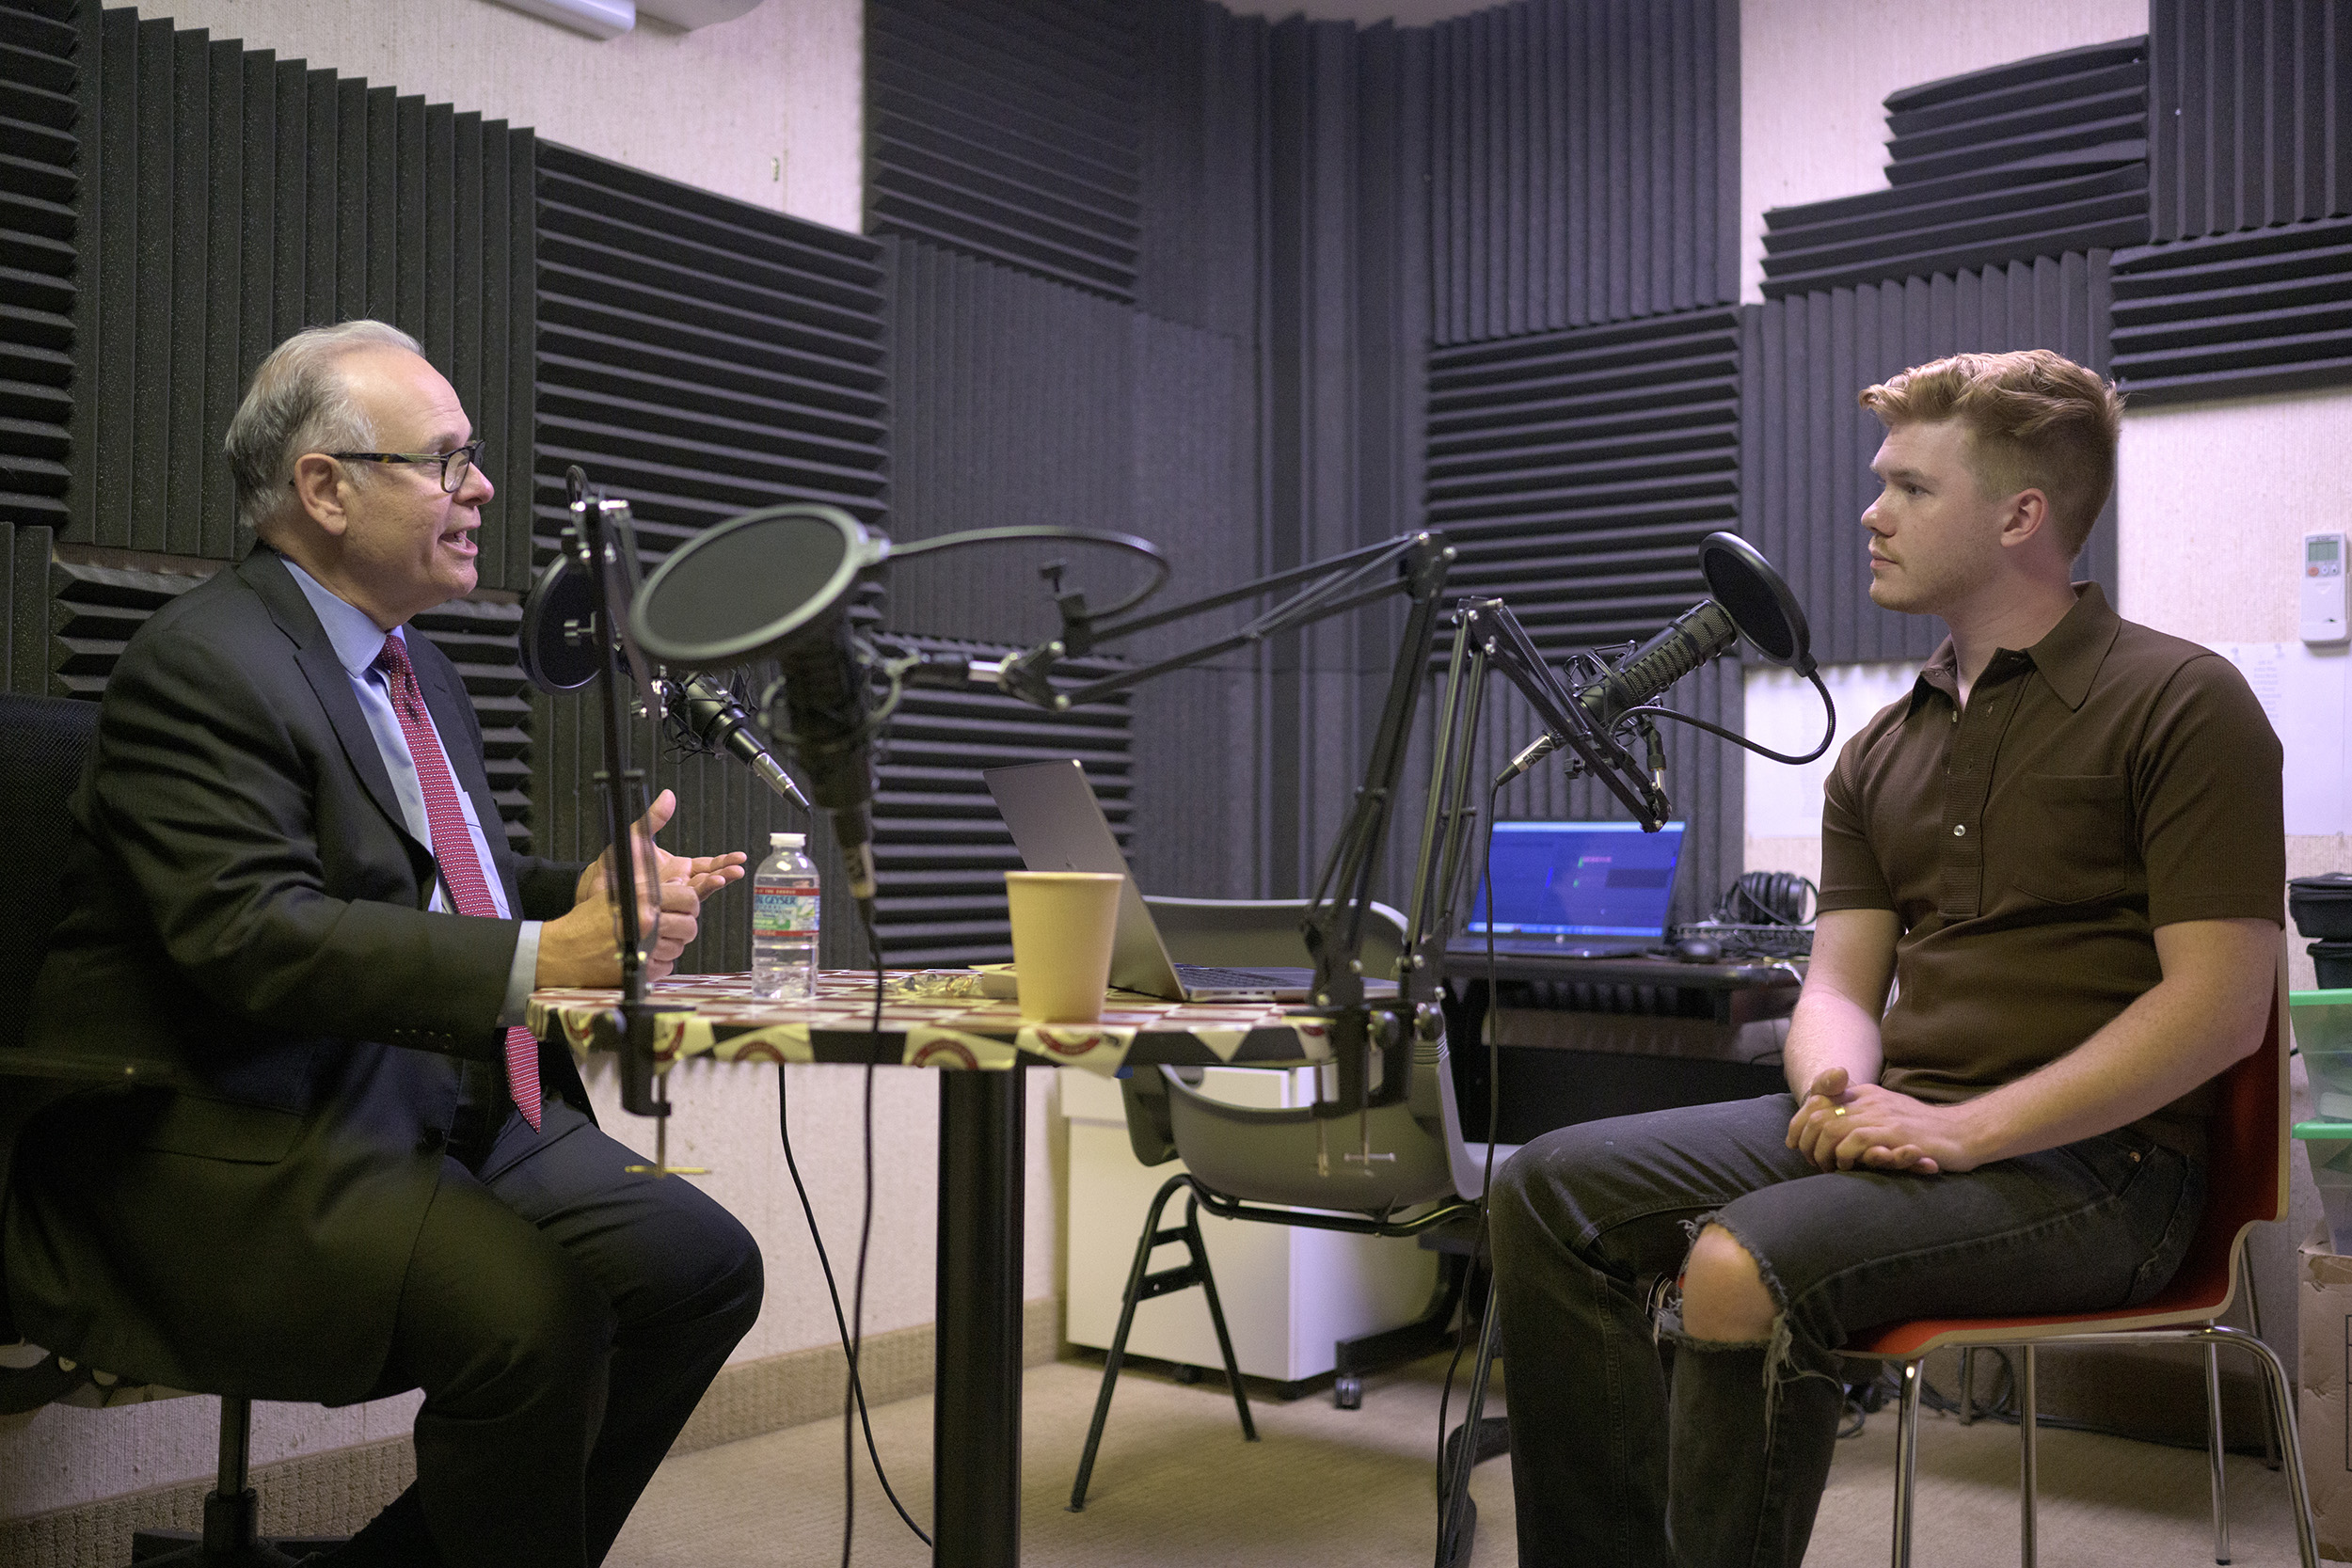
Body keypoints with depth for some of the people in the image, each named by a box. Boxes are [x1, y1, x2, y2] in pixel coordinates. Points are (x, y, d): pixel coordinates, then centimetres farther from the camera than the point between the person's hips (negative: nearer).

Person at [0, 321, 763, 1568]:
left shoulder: (415, 665, 18)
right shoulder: (200, 663, -12)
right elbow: (252, 938, -24)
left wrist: (590, 893, 3)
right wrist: (540, 959, -31)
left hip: (446, 1110, 9)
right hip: (242, 1147, -9)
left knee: (703, 1267, -4)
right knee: (533, 1312, -31)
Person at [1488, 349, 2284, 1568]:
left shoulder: (2179, 704, -5)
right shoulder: (1882, 749, 16)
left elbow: (2219, 1006, -13)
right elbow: (1840, 981, 13)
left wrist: (1965, 1128, -20)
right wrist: (1840, 1089, -12)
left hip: (2094, 1160, -7)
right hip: (1892, 1129, 7)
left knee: (1744, 1266, -32)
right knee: (1553, 1191, -8)